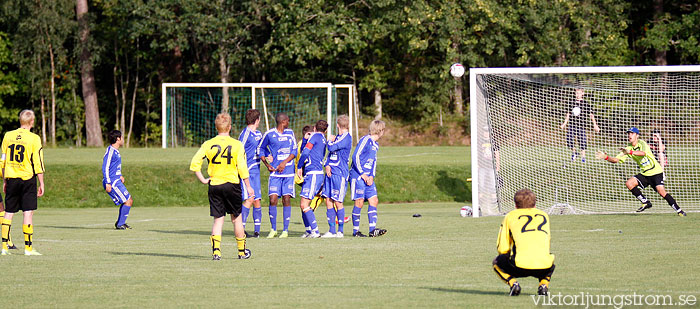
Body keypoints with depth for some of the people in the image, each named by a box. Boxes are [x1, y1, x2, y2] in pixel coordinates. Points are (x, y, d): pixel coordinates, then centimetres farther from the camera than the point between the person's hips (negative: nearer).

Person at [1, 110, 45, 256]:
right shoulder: (34, 139, -8)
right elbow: (38, 163, -7)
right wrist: (41, 184, 0)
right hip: (27, 178, -4)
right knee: (28, 212, -1)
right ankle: (28, 248, -4)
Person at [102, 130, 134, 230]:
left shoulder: (116, 151, 16)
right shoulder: (110, 151, -15)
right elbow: (105, 168, -19)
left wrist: (120, 176, 19)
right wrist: (107, 183, -23)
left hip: (117, 181, 10)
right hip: (112, 182, -10)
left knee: (129, 201, 14)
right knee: (128, 201, -10)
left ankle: (120, 223, 21)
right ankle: (120, 224, -6)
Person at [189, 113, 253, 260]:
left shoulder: (208, 144, -1)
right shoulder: (237, 145, -5)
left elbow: (194, 163, -7)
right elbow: (242, 168, -6)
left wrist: (202, 180, 1)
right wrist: (248, 186, 4)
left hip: (214, 185, 1)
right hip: (232, 184, -1)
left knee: (218, 219, 6)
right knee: (236, 218, 13)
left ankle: (216, 251, -11)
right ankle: (242, 251, 20)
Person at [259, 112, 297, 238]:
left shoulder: (290, 133, 10)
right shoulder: (269, 134, 1)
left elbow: (294, 151, 9)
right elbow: (260, 149, 12)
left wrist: (284, 163, -6)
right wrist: (267, 164, 0)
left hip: (288, 172, 2)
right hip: (275, 172, -2)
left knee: (286, 199, -3)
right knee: (273, 200, -9)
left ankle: (285, 230, 4)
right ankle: (273, 229, 5)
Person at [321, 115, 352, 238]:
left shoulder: (346, 138, -9)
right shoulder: (338, 137, 18)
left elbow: (331, 148, -18)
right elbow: (330, 153, 18)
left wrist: (330, 141, 3)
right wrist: (327, 165, 0)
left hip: (340, 173, -8)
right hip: (331, 172, 8)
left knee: (337, 202, -5)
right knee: (328, 201, 4)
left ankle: (340, 231, 2)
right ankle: (331, 231, 8)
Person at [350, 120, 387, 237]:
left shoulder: (375, 145, 17)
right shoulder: (365, 140, -10)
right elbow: (355, 156, -15)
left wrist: (371, 176, 4)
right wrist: (362, 174, -15)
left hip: (368, 178, 8)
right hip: (358, 176, -8)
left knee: (374, 201, -1)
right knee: (359, 202, -7)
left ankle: (373, 230, -5)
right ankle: (355, 231, 0)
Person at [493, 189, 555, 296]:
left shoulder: (510, 216, 16)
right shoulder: (544, 215, 25)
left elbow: (502, 249, 12)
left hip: (520, 267, -3)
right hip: (544, 267, 3)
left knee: (497, 262, 28)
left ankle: (513, 283, 0)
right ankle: (544, 284, 9)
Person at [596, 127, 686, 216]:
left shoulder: (642, 143, -14)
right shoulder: (628, 148, 3)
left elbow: (643, 153, -36)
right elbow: (616, 159, 0)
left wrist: (630, 152, -50)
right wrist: (606, 157, -18)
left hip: (656, 171, -6)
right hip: (645, 174, 6)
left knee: (661, 190, -23)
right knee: (629, 183, -12)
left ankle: (678, 210, -11)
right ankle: (645, 202, 1)